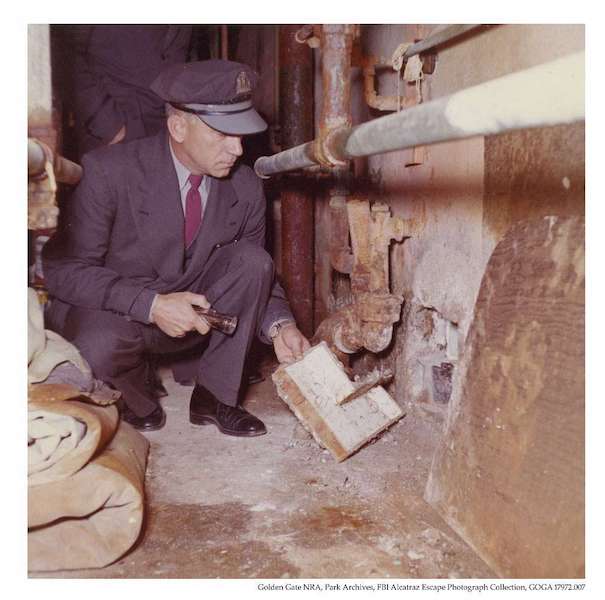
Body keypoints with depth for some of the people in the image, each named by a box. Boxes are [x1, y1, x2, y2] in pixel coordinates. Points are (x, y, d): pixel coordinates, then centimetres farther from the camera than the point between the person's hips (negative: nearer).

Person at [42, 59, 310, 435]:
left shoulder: (246, 188, -9)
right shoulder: (110, 171, -21)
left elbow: (257, 274, 2)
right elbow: (63, 268, -21)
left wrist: (279, 326, -19)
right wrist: (151, 305, -33)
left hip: (194, 313, 4)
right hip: (112, 313, -4)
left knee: (253, 261, -20)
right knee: (100, 345, -38)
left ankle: (214, 397, -7)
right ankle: (140, 400, 0)